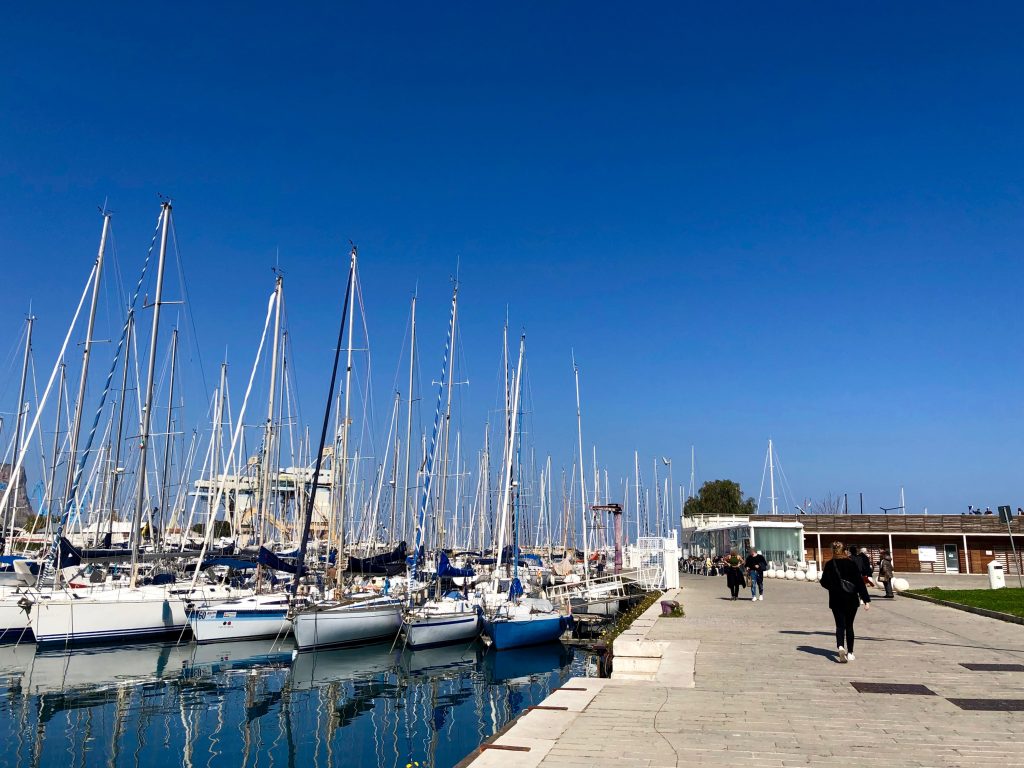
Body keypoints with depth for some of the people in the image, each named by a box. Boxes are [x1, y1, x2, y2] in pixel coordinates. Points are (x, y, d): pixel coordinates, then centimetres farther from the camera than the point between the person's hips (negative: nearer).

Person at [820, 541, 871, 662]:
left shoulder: (829, 565, -4)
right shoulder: (851, 564, -6)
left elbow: (824, 583, 2)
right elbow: (860, 582, -8)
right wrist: (866, 599, -6)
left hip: (836, 600, 0)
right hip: (851, 599, 0)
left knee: (840, 625, 2)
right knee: (849, 626, 13)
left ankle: (840, 646, -24)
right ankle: (850, 653, 15)